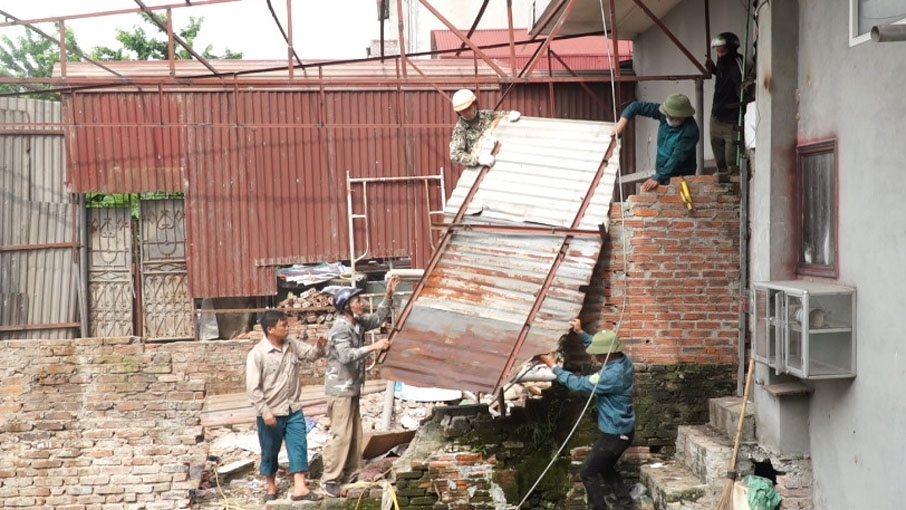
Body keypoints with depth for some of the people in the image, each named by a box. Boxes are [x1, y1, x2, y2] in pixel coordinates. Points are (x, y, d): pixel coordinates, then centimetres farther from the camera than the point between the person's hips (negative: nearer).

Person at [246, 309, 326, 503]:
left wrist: (319, 347, -13)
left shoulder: (291, 343, -1)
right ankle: (271, 487, 29)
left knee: (299, 447, 0)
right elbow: (253, 388, -17)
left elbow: (310, 353, 11)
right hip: (271, 413, -5)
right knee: (270, 452, 11)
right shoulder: (257, 354, -18)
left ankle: (299, 488, 2)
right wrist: (265, 412, -20)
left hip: (293, 410, 5)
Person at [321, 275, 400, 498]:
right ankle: (330, 480, 0)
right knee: (341, 435, -8)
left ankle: (351, 474, 24)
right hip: (340, 390, -9)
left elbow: (378, 319, 21)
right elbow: (346, 355, -36)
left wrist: (388, 295, 10)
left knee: (355, 434, 14)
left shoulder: (358, 322, 6)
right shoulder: (340, 329, -21)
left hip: (352, 388, 9)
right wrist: (373, 346, -35)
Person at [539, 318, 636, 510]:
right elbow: (599, 345, 15)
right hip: (622, 429, 10)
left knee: (588, 472, 4)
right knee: (605, 467, 27)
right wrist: (581, 333, 5)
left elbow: (578, 384, -24)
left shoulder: (612, 375, -33)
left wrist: (554, 366, -15)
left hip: (615, 433, -10)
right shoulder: (623, 359, -5)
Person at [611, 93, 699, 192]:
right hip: (662, 173, 6)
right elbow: (637, 106, -3)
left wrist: (658, 178, -38)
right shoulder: (665, 114, -8)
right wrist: (622, 122, -18)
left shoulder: (690, 130, -25)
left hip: (681, 179, -6)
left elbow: (677, 159, -31)